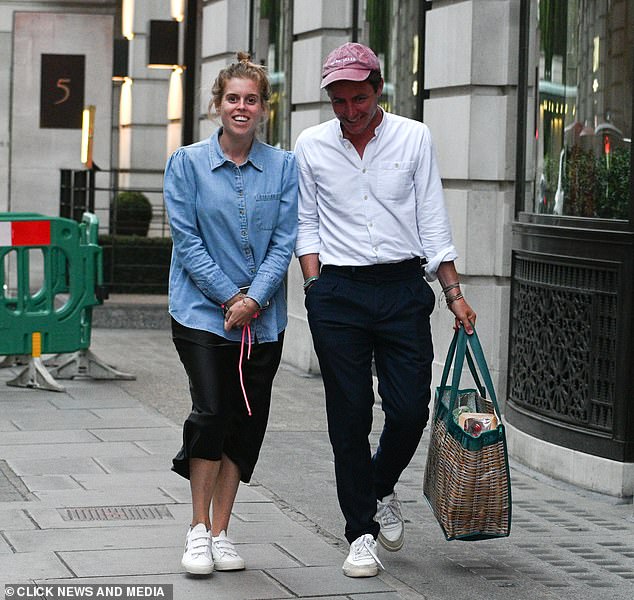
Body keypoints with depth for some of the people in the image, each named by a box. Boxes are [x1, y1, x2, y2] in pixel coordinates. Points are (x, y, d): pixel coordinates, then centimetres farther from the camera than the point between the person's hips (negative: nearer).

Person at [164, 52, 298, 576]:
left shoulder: (283, 166, 5)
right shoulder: (188, 164, 2)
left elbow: (284, 241, 0)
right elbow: (187, 240, -3)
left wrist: (254, 299, -12)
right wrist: (229, 297, -10)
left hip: (263, 317, 2)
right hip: (202, 310, -2)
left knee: (248, 419, 4)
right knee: (211, 412, -13)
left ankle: (221, 532, 16)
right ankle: (199, 530, 2)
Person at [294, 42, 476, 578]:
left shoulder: (415, 138, 4)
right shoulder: (311, 146, 6)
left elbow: (433, 221, 5)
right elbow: (307, 226, 10)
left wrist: (455, 292, 2)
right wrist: (316, 288, -1)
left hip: (404, 289, 0)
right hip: (337, 292, 0)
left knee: (411, 408, -3)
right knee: (349, 414, 1)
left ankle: (382, 488, 28)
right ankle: (361, 532, 11)